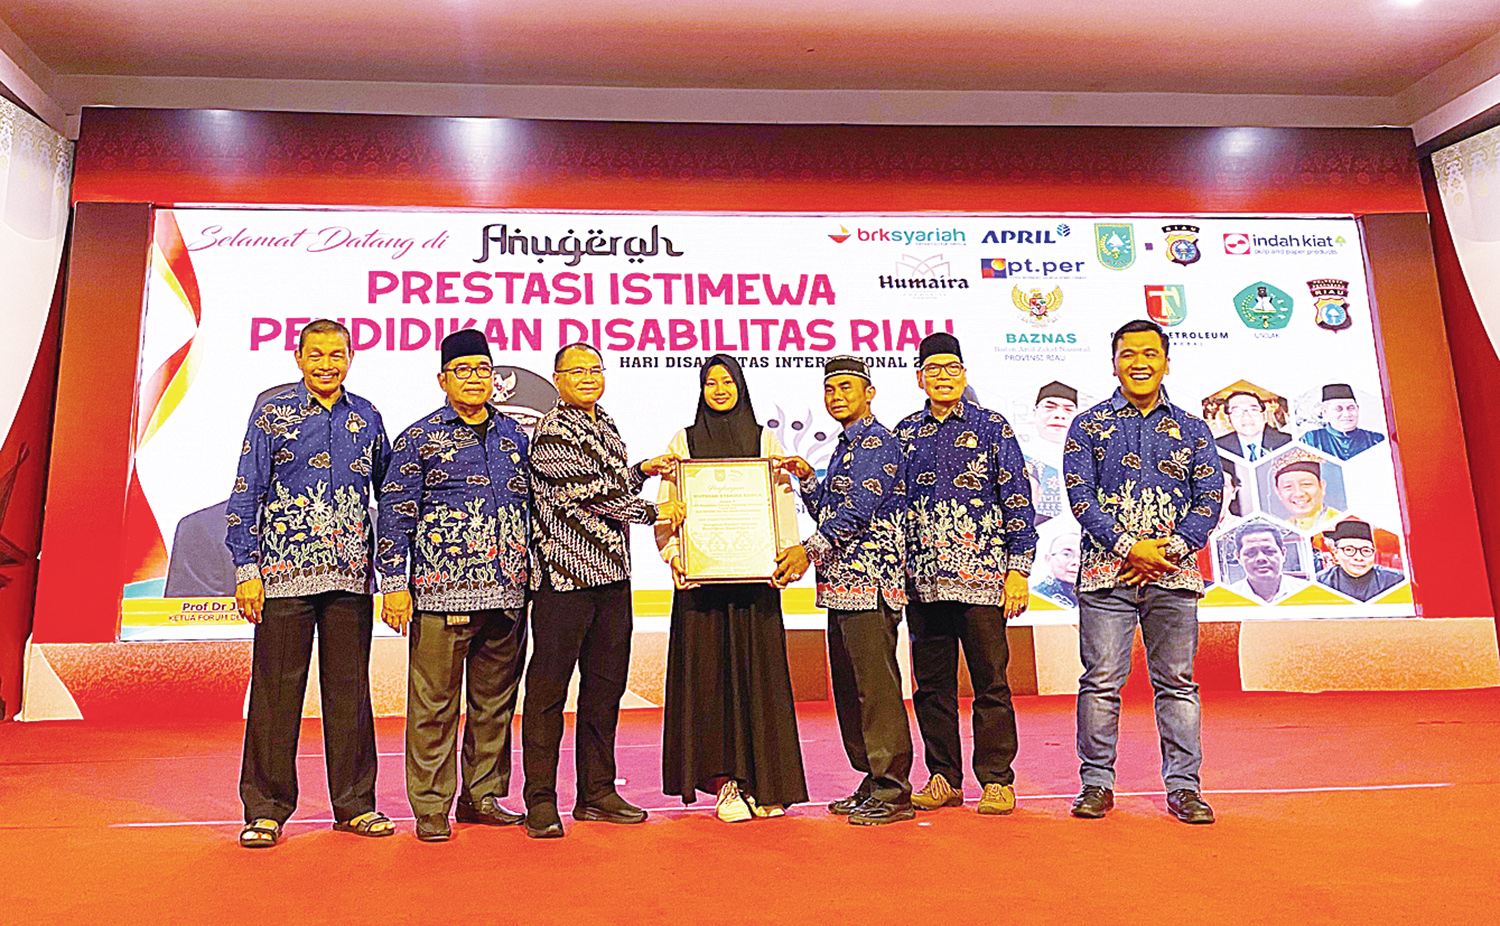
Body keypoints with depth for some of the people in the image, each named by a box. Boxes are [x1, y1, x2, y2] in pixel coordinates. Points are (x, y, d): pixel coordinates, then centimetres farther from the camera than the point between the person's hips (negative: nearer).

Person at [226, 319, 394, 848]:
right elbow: (245, 497, 1)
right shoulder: (272, 417, 3)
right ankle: (266, 809, 15)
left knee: (349, 690, 8)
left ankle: (354, 804, 18)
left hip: (351, 576, 3)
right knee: (276, 691, 2)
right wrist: (246, 570, -6)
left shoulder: (367, 418, 11)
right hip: (284, 574, -2)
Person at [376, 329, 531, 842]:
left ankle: (484, 795, 24)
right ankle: (431, 807, 13)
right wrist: (394, 584, -7)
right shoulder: (419, 438, 2)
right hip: (442, 590, -4)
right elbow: (395, 512, -1)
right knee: (435, 702, 1)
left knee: (495, 699, 11)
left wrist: (533, 574, 17)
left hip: (507, 590, 5)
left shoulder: (512, 434, 15)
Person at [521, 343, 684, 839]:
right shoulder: (552, 432, -9)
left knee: (606, 684, 11)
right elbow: (590, 493, -16)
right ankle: (540, 800, 10)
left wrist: (643, 469, 14)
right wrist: (653, 512, -8)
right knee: (549, 686, -1)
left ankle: (597, 792, 22)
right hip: (564, 574, -8)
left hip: (612, 573, 8)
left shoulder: (605, 424, 18)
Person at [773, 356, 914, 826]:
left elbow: (859, 510, -18)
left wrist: (810, 550, -19)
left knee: (876, 685, -6)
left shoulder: (877, 441, -7)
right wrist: (807, 478, 10)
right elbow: (828, 515, 23)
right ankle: (872, 784, 22)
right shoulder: (845, 447, 22)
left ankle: (893, 791, 1)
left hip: (869, 580, -10)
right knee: (849, 686, 12)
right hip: (842, 581, 10)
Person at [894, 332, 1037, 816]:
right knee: (931, 684, 8)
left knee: (990, 681, 1)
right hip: (923, 580, 3)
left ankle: (996, 781, 13)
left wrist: (1018, 570, -5)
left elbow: (1018, 501, 1)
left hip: (982, 577, -3)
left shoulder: (992, 427, 3)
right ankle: (944, 779, 20)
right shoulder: (905, 433, 12)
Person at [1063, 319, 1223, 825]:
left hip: (1173, 573, 2)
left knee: (1177, 680, 5)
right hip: (1106, 570, -1)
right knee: (1101, 680, 0)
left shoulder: (1192, 429, 12)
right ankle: (1097, 782, 12)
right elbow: (1080, 498, -2)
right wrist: (1129, 548, -12)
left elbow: (1210, 498, 5)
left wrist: (1169, 550, -9)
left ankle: (1183, 786, 16)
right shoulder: (1088, 426, 6)